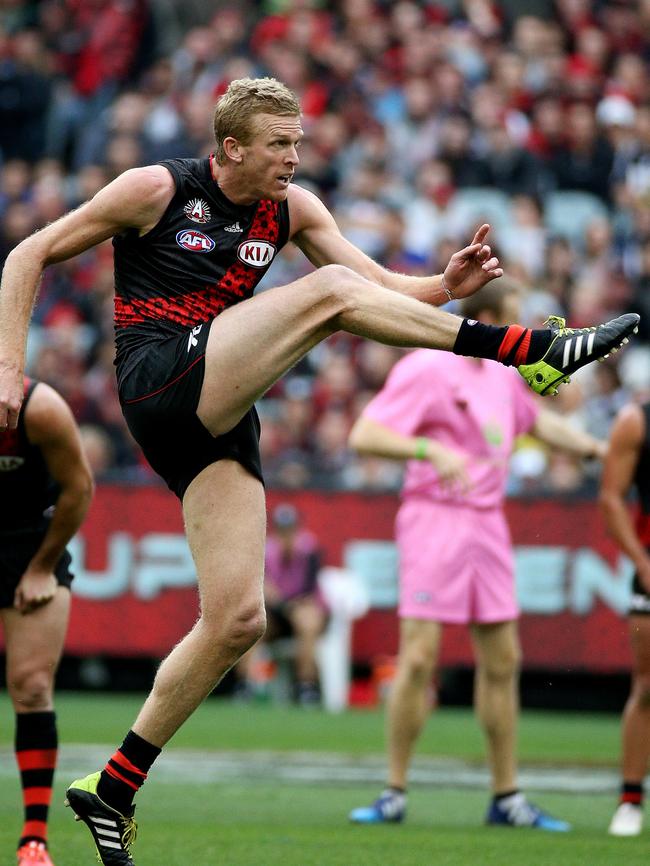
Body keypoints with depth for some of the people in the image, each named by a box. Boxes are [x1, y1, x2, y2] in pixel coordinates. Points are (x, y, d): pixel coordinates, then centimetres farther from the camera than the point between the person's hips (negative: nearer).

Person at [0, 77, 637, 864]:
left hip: (220, 418, 6)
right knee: (327, 291, -20)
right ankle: (531, 352, -22)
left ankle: (112, 790, 5)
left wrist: (445, 287, -14)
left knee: (235, 621, -3)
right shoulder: (158, 190, -3)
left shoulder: (292, 210, 12)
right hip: (161, 380, -6)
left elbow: (383, 286, 8)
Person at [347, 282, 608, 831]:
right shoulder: (426, 369, -10)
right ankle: (395, 794, -3)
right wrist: (429, 449, -31)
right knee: (419, 657, -11)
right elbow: (364, 435, -17)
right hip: (435, 519, -7)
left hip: (488, 525, 7)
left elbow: (541, 422, 33)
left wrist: (596, 448, 27)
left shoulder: (502, 375, 14)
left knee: (502, 659, 6)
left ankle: (507, 797, 12)